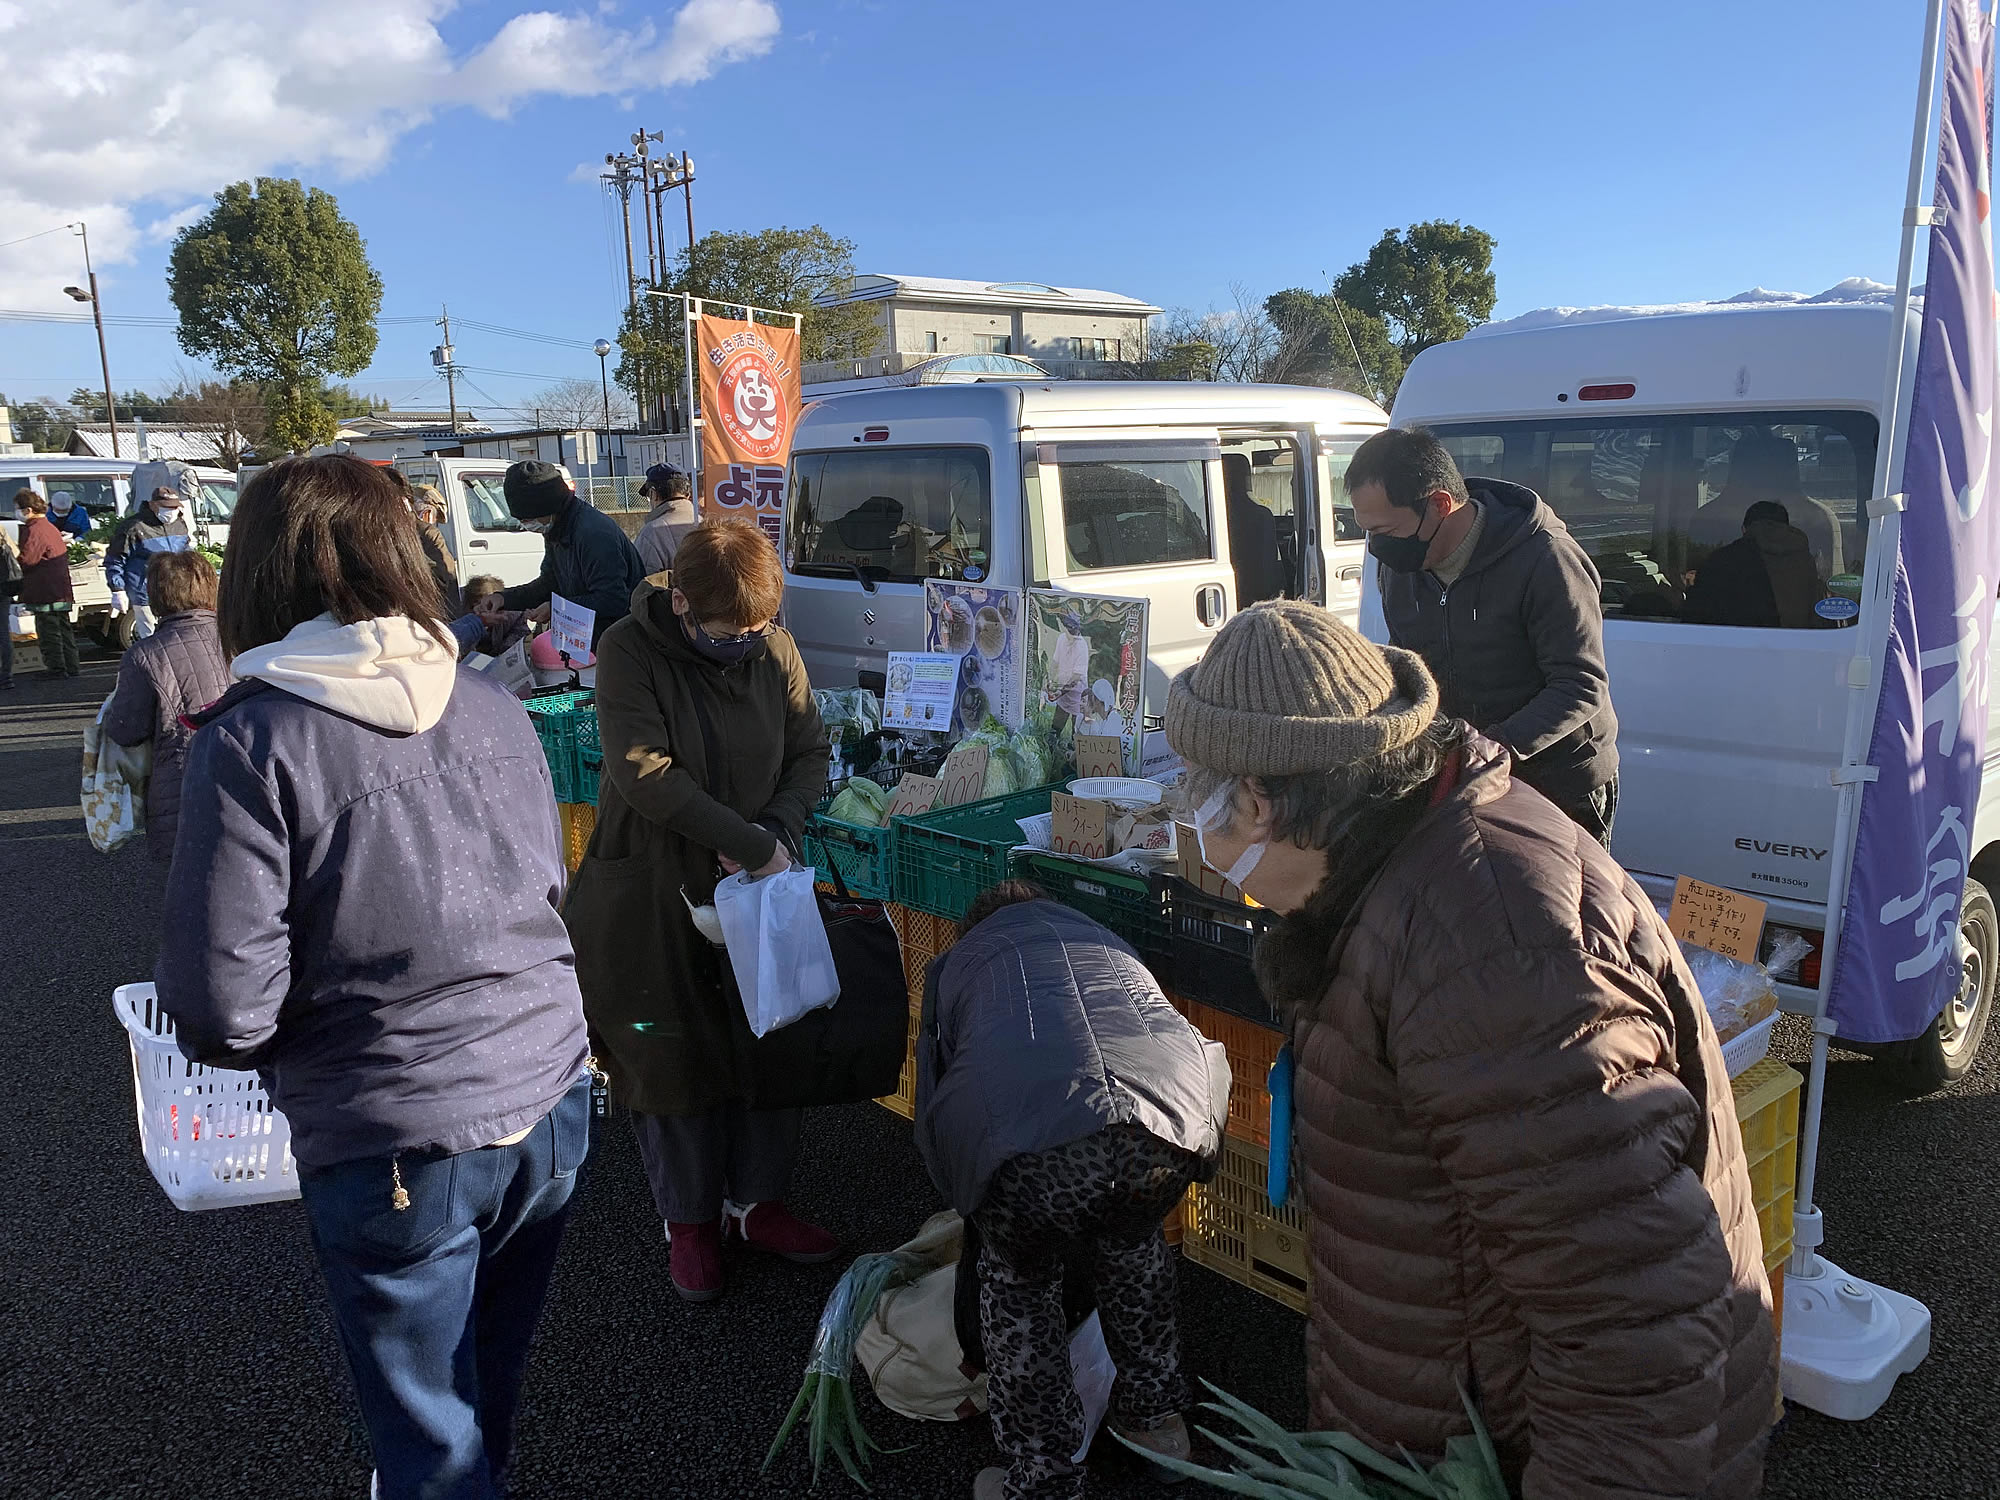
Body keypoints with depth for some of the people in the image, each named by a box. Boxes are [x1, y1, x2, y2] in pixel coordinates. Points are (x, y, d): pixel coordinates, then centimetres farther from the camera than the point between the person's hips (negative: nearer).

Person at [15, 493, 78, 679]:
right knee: (64, 629, 13)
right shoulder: (51, 528, 18)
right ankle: (71, 666, 17)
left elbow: (26, 560, -19)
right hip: (61, 592, 10)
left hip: (45, 593, -10)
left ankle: (56, 668, -3)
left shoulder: (34, 530, -14)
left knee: (49, 632, -5)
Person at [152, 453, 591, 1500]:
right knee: (492, 1380, 28)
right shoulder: (492, 709, 0)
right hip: (550, 1100, 5)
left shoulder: (250, 740, -16)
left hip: (397, 1147, -5)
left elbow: (225, 1011, -17)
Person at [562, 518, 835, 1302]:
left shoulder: (775, 651, -3)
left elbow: (810, 753, 4)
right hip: (653, 892, -3)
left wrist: (781, 830, -16)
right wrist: (753, 845, -23)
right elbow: (645, 773, -23)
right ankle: (688, 1218, 28)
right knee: (670, 1053, 8)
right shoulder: (629, 651, -15)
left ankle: (756, 1203, 30)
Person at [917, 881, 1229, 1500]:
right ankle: (1157, 1422, 49)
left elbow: (935, 1086, 36)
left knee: (1017, 1283, 27)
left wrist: (969, 1204, 52)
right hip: (1170, 1120, 3)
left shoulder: (960, 961, 33)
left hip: (1032, 1142, -3)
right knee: (1132, 1242, 36)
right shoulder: (1108, 943, 40)